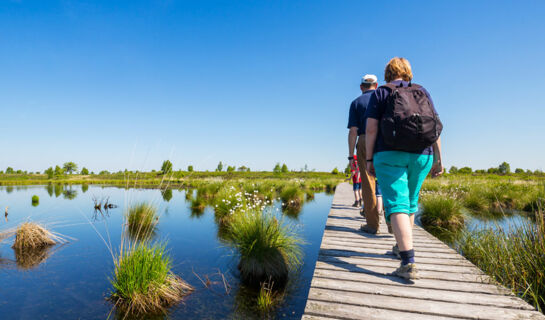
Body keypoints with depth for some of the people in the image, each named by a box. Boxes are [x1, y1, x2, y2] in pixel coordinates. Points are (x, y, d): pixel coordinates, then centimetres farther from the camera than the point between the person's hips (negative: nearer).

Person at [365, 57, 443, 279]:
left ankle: (409, 263, -21)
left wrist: (369, 159, -1)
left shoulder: (380, 93, 3)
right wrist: (438, 159, 8)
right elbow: (436, 127, 6)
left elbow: (371, 128, -7)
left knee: (396, 204, -9)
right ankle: (401, 246, 36)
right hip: (421, 155, 5)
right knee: (410, 201, 20)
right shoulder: (422, 92, 13)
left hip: (389, 155, -4)